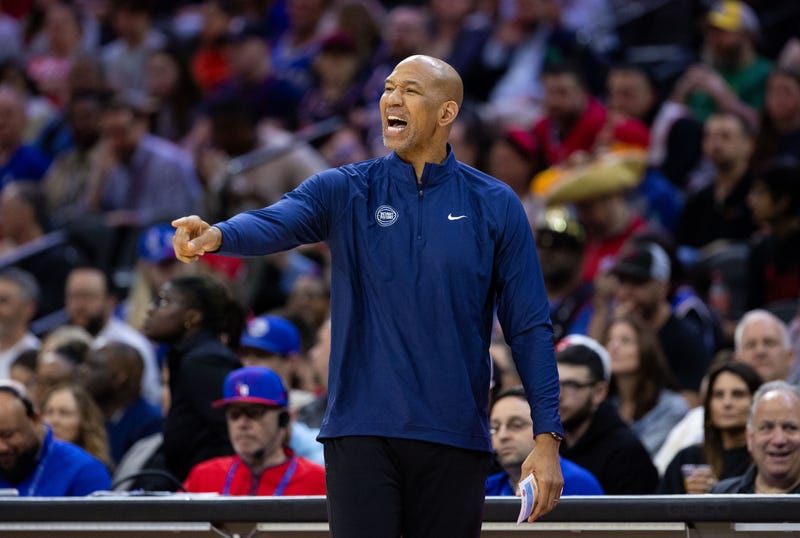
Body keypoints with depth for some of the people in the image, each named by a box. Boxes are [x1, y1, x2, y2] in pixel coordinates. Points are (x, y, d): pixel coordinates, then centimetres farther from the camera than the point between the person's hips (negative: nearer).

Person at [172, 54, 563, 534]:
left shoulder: (495, 206, 4)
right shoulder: (346, 192, 4)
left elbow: (529, 327, 4)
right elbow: (276, 222, -17)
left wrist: (548, 437, -4)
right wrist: (217, 235, -40)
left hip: (456, 440, 1)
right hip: (363, 435, -1)